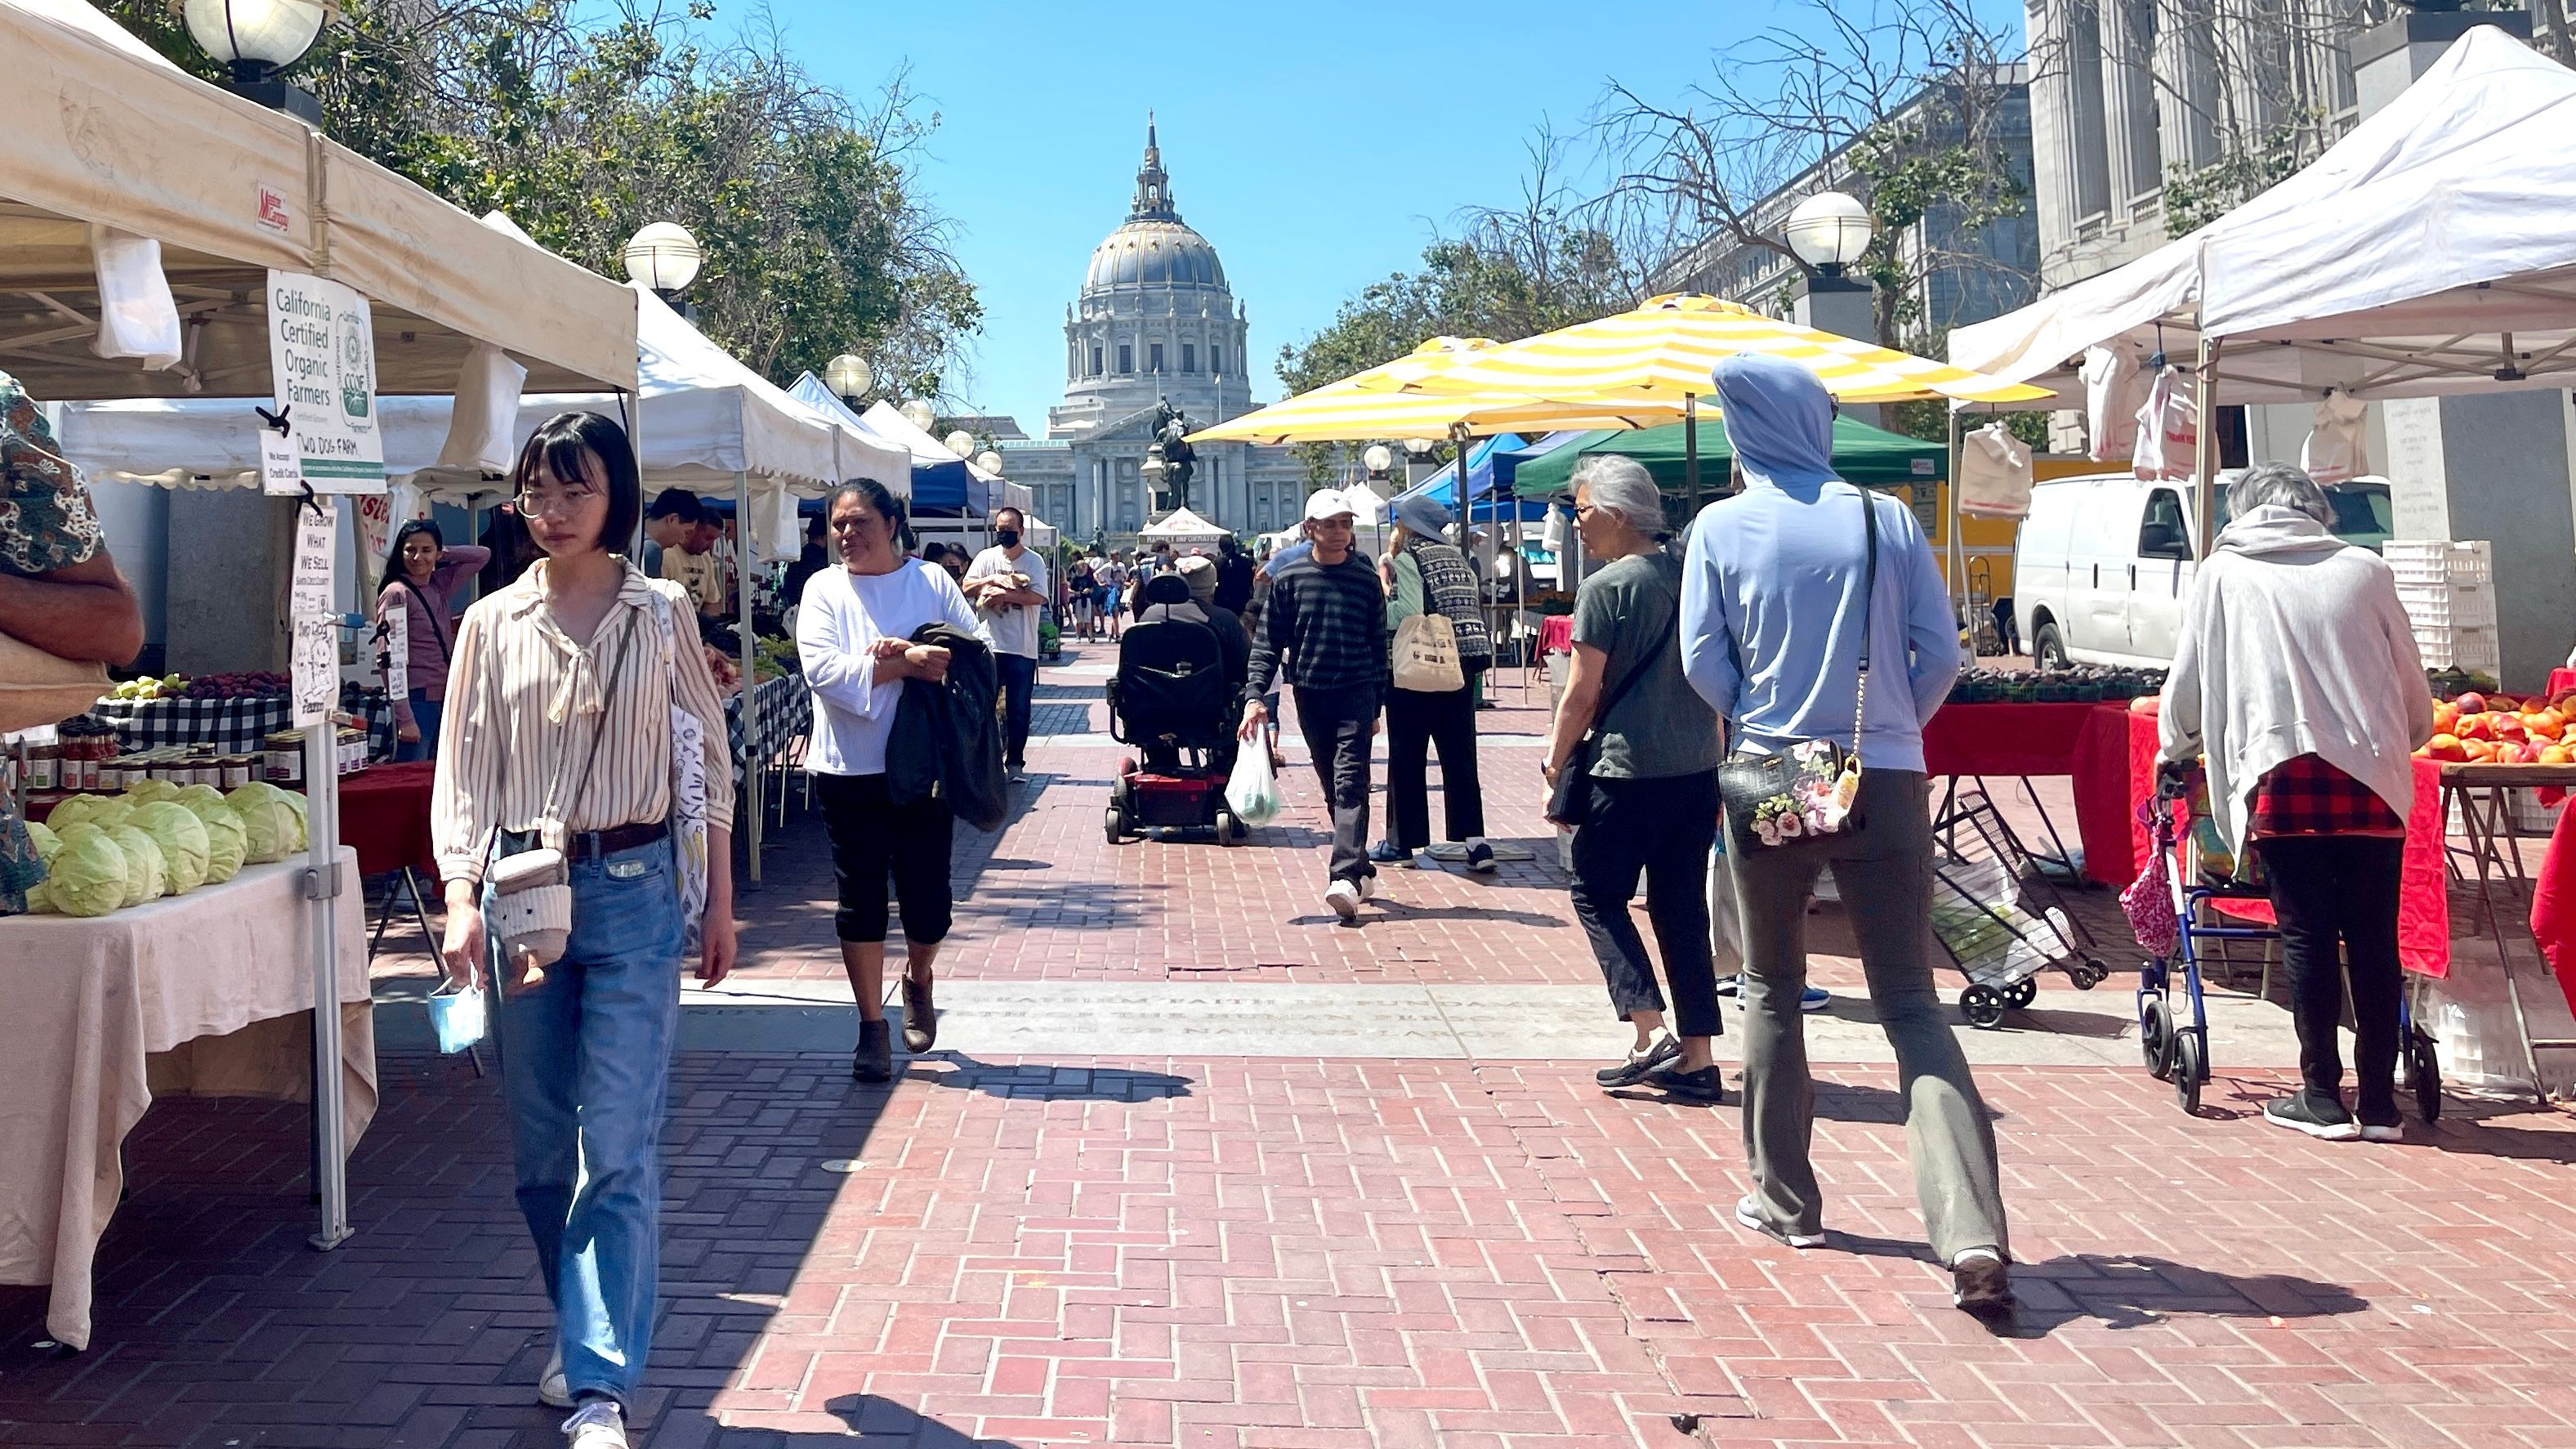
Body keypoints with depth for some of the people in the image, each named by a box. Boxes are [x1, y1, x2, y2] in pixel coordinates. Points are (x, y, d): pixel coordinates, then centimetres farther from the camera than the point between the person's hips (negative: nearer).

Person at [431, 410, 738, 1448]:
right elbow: (462, 774, 5)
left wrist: (721, 902, 5)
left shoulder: (661, 614, 2)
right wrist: (462, 902, -7)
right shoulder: (493, 623, 5)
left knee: (617, 1149, -7)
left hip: (631, 892, -2)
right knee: (541, 1146, 10)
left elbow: (710, 758, 6)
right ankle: (586, 1333, 30)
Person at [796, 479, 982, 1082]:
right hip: (850, 771, 0)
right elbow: (821, 670, -12)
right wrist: (908, 664, -18)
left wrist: (908, 654, -18)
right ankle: (872, 1026, 18)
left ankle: (918, 980, 35)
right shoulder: (824, 588, 1)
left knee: (928, 899, 2)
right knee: (861, 900, 5)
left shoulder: (932, 581, 4)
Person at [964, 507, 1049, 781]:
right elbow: (966, 588, -2)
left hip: (1022, 648, -1)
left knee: (1018, 708, 4)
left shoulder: (1034, 561, -2)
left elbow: (1038, 597, -14)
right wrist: (992, 580, -16)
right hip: (989, 644, 2)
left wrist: (1002, 594, -18)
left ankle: (1015, 762, 13)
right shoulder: (986, 558, 5)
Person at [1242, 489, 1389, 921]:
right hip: (1310, 694, 2)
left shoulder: (1366, 579, 4)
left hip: (1356, 692, -2)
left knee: (1350, 783, -13)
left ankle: (1345, 877, -23)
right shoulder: (1289, 580, 3)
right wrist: (1255, 695, -10)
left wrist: (1377, 706, 10)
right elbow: (1268, 643, 3)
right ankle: (1361, 870, 21)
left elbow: (1378, 645, 10)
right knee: (1332, 786, 9)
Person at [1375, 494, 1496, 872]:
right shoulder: (1457, 558, 12)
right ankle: (1475, 840, 2)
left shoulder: (1406, 560, -8)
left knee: (1406, 759, 5)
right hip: (1462, 670, 6)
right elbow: (1471, 608, 8)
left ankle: (1401, 842, 12)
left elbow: (1409, 615, -21)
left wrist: (1384, 588, -6)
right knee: (1460, 756, 8)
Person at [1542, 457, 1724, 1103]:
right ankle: (1697, 1058, 12)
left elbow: (1583, 693, -12)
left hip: (1629, 771, -7)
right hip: (1698, 769, 7)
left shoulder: (1607, 586, -11)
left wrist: (1556, 762, 0)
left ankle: (1650, 1032, -4)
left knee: (1597, 893, 9)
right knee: (1683, 908, 11)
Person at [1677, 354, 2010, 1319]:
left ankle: (1785, 1203, 25)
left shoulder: (1722, 526, -1)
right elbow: (1940, 650, -1)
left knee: (1771, 993, 18)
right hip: (1886, 789, 1)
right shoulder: (1886, 518, 1)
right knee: (1910, 1004, 2)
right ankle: (1972, 1235, -12)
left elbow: (1703, 661, -3)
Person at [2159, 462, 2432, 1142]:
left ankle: (2322, 1096, 8)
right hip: (2372, 776, 2)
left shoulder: (2223, 573, 10)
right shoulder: (2365, 570, 12)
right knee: (2374, 939, 7)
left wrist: (2174, 750, 32)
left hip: (2281, 774, -1)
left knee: (2307, 935, 5)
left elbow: (2188, 682, 14)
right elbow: (2415, 692, 14)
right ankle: (2380, 1102, 13)